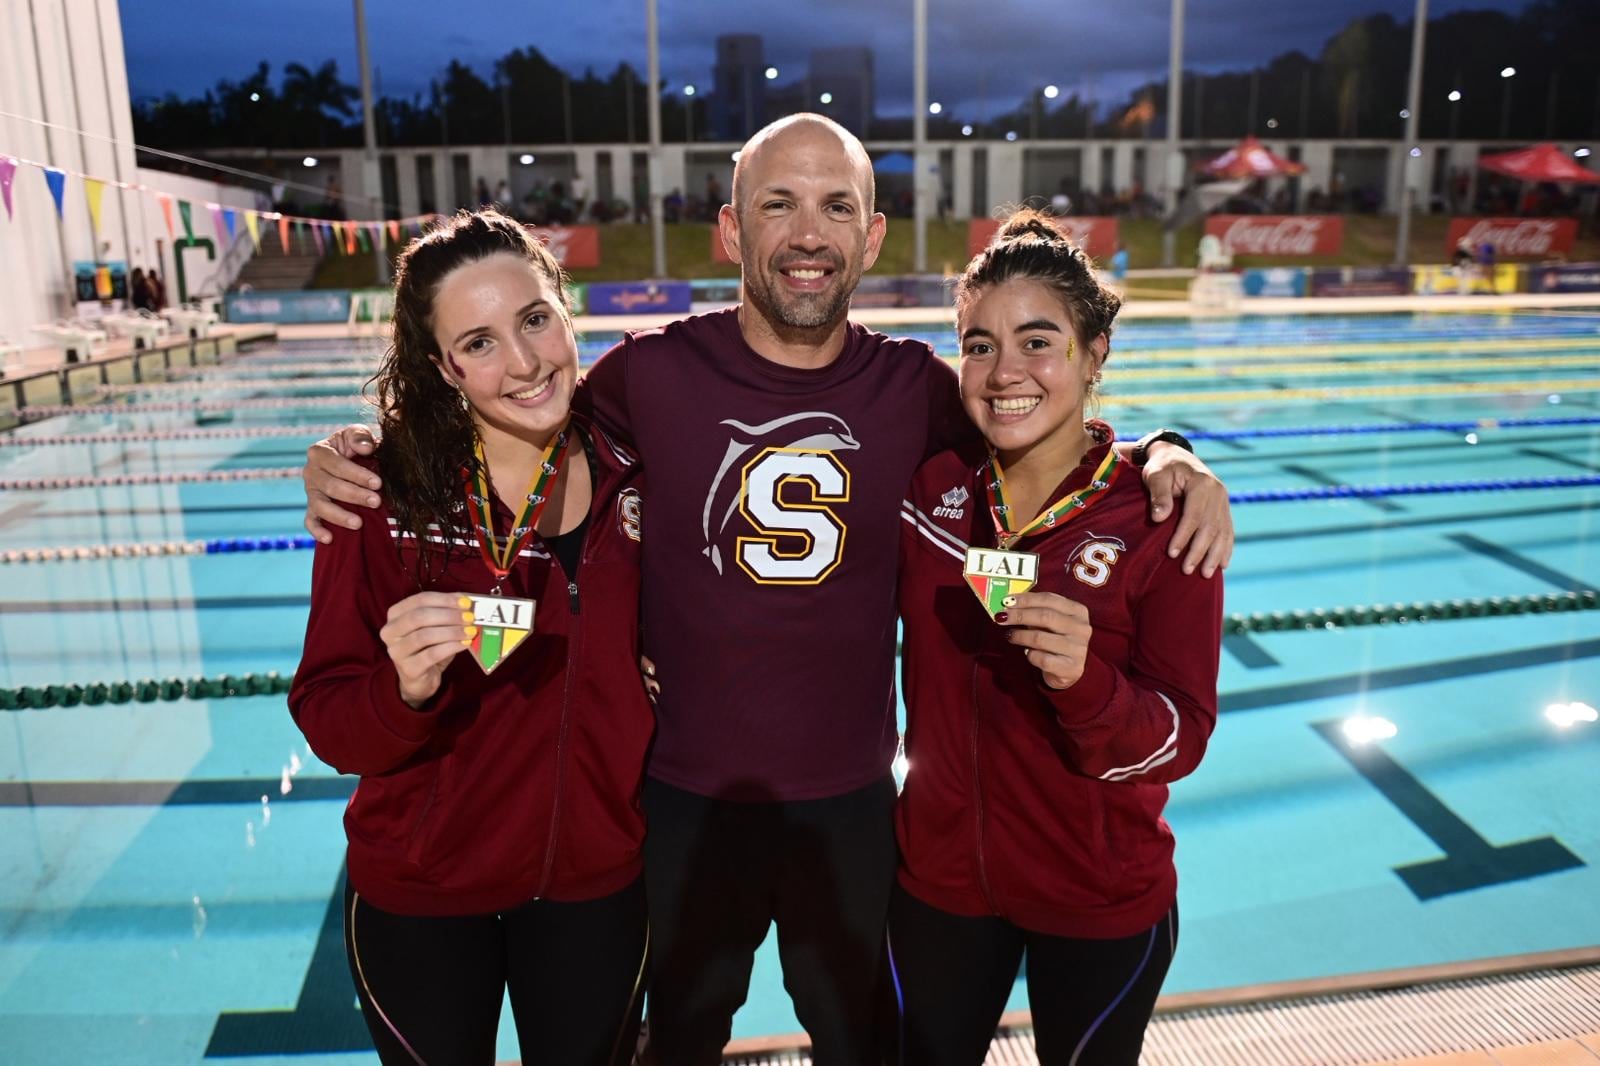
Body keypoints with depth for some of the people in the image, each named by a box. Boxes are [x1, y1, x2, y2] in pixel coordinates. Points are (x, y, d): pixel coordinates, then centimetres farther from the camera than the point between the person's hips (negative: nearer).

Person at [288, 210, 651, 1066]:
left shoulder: (634, 481, -9)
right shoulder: (386, 493, -16)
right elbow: (327, 723, -14)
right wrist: (405, 690, -33)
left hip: (596, 881, 2)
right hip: (418, 897, -1)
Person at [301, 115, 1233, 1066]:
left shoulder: (914, 386, -9)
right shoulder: (652, 373, -14)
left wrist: (1165, 457, -13)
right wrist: (360, 457, -15)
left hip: (854, 802, 1)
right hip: (687, 801, -1)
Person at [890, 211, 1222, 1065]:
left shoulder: (1161, 518, -17)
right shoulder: (928, 484, -9)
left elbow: (1181, 739, -18)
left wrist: (1085, 681, -36)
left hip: (1100, 907, -2)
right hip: (937, 879, 3)